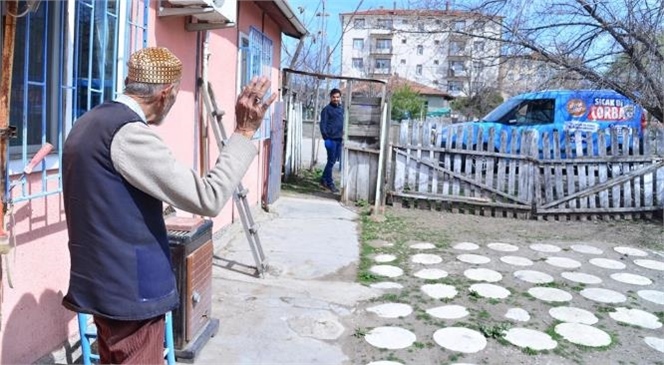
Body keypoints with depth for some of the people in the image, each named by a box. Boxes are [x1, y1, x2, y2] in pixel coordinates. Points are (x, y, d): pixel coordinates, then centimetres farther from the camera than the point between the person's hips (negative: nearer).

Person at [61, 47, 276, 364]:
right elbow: (208, 199, -24)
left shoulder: (88, 123, 9)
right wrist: (244, 132, -20)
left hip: (103, 280, 10)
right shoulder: (130, 133, -22)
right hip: (130, 287, -10)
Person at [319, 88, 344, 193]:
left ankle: (324, 180, 24)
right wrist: (326, 138, -17)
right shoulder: (327, 109, -6)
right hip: (331, 139, -7)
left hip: (339, 139, 7)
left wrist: (342, 134, 12)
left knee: (333, 160, 11)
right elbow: (323, 125, -10)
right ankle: (329, 183, 5)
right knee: (331, 161, -3)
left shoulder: (341, 108, 14)